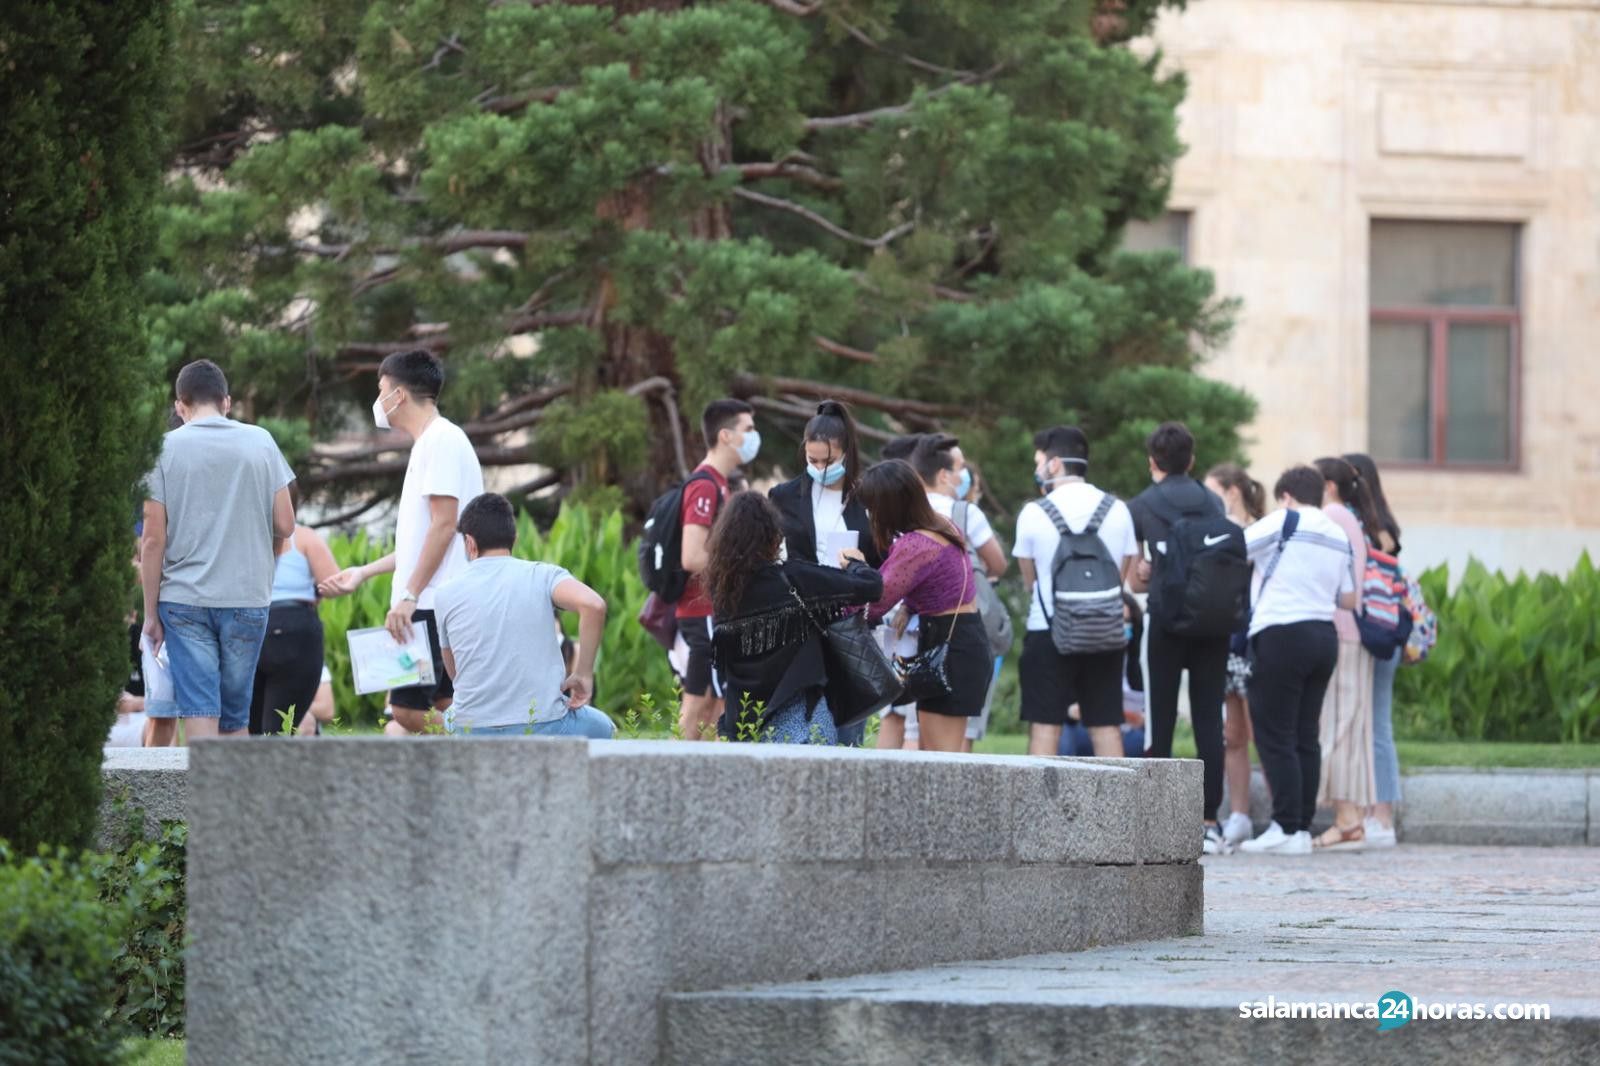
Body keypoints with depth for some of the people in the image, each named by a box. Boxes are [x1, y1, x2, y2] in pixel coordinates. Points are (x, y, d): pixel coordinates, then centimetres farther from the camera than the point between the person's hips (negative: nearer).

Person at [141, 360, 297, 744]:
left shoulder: (166, 449, -1)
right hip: (248, 598, 2)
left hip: (184, 600, -2)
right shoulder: (260, 442, 4)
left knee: (199, 713, -5)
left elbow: (154, 539, -4)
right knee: (235, 721, 12)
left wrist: (150, 613, 1)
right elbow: (285, 524, 3)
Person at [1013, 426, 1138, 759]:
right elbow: (1124, 574, 10)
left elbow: (1028, 578, 4)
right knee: (1106, 726, 6)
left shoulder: (1034, 512, -6)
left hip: (1048, 630, -3)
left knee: (1044, 726, -1)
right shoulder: (1117, 510, 3)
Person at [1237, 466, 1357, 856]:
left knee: (1275, 736, -5)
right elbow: (1348, 598, 16)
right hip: (1324, 636, 7)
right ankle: (1303, 826, 7)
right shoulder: (1339, 535, 14)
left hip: (1282, 635, -7)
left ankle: (1287, 828, -11)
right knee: (1306, 736, 9)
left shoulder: (1283, 521, -5)